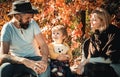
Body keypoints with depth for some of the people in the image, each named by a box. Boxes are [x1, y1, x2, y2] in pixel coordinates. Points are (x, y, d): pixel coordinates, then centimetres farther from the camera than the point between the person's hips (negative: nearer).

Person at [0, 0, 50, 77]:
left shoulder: (32, 23, -6)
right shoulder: (8, 28, -15)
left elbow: (43, 45, -8)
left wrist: (44, 60, -32)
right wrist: (24, 61, -43)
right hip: (17, 62, -1)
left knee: (44, 68, -33)